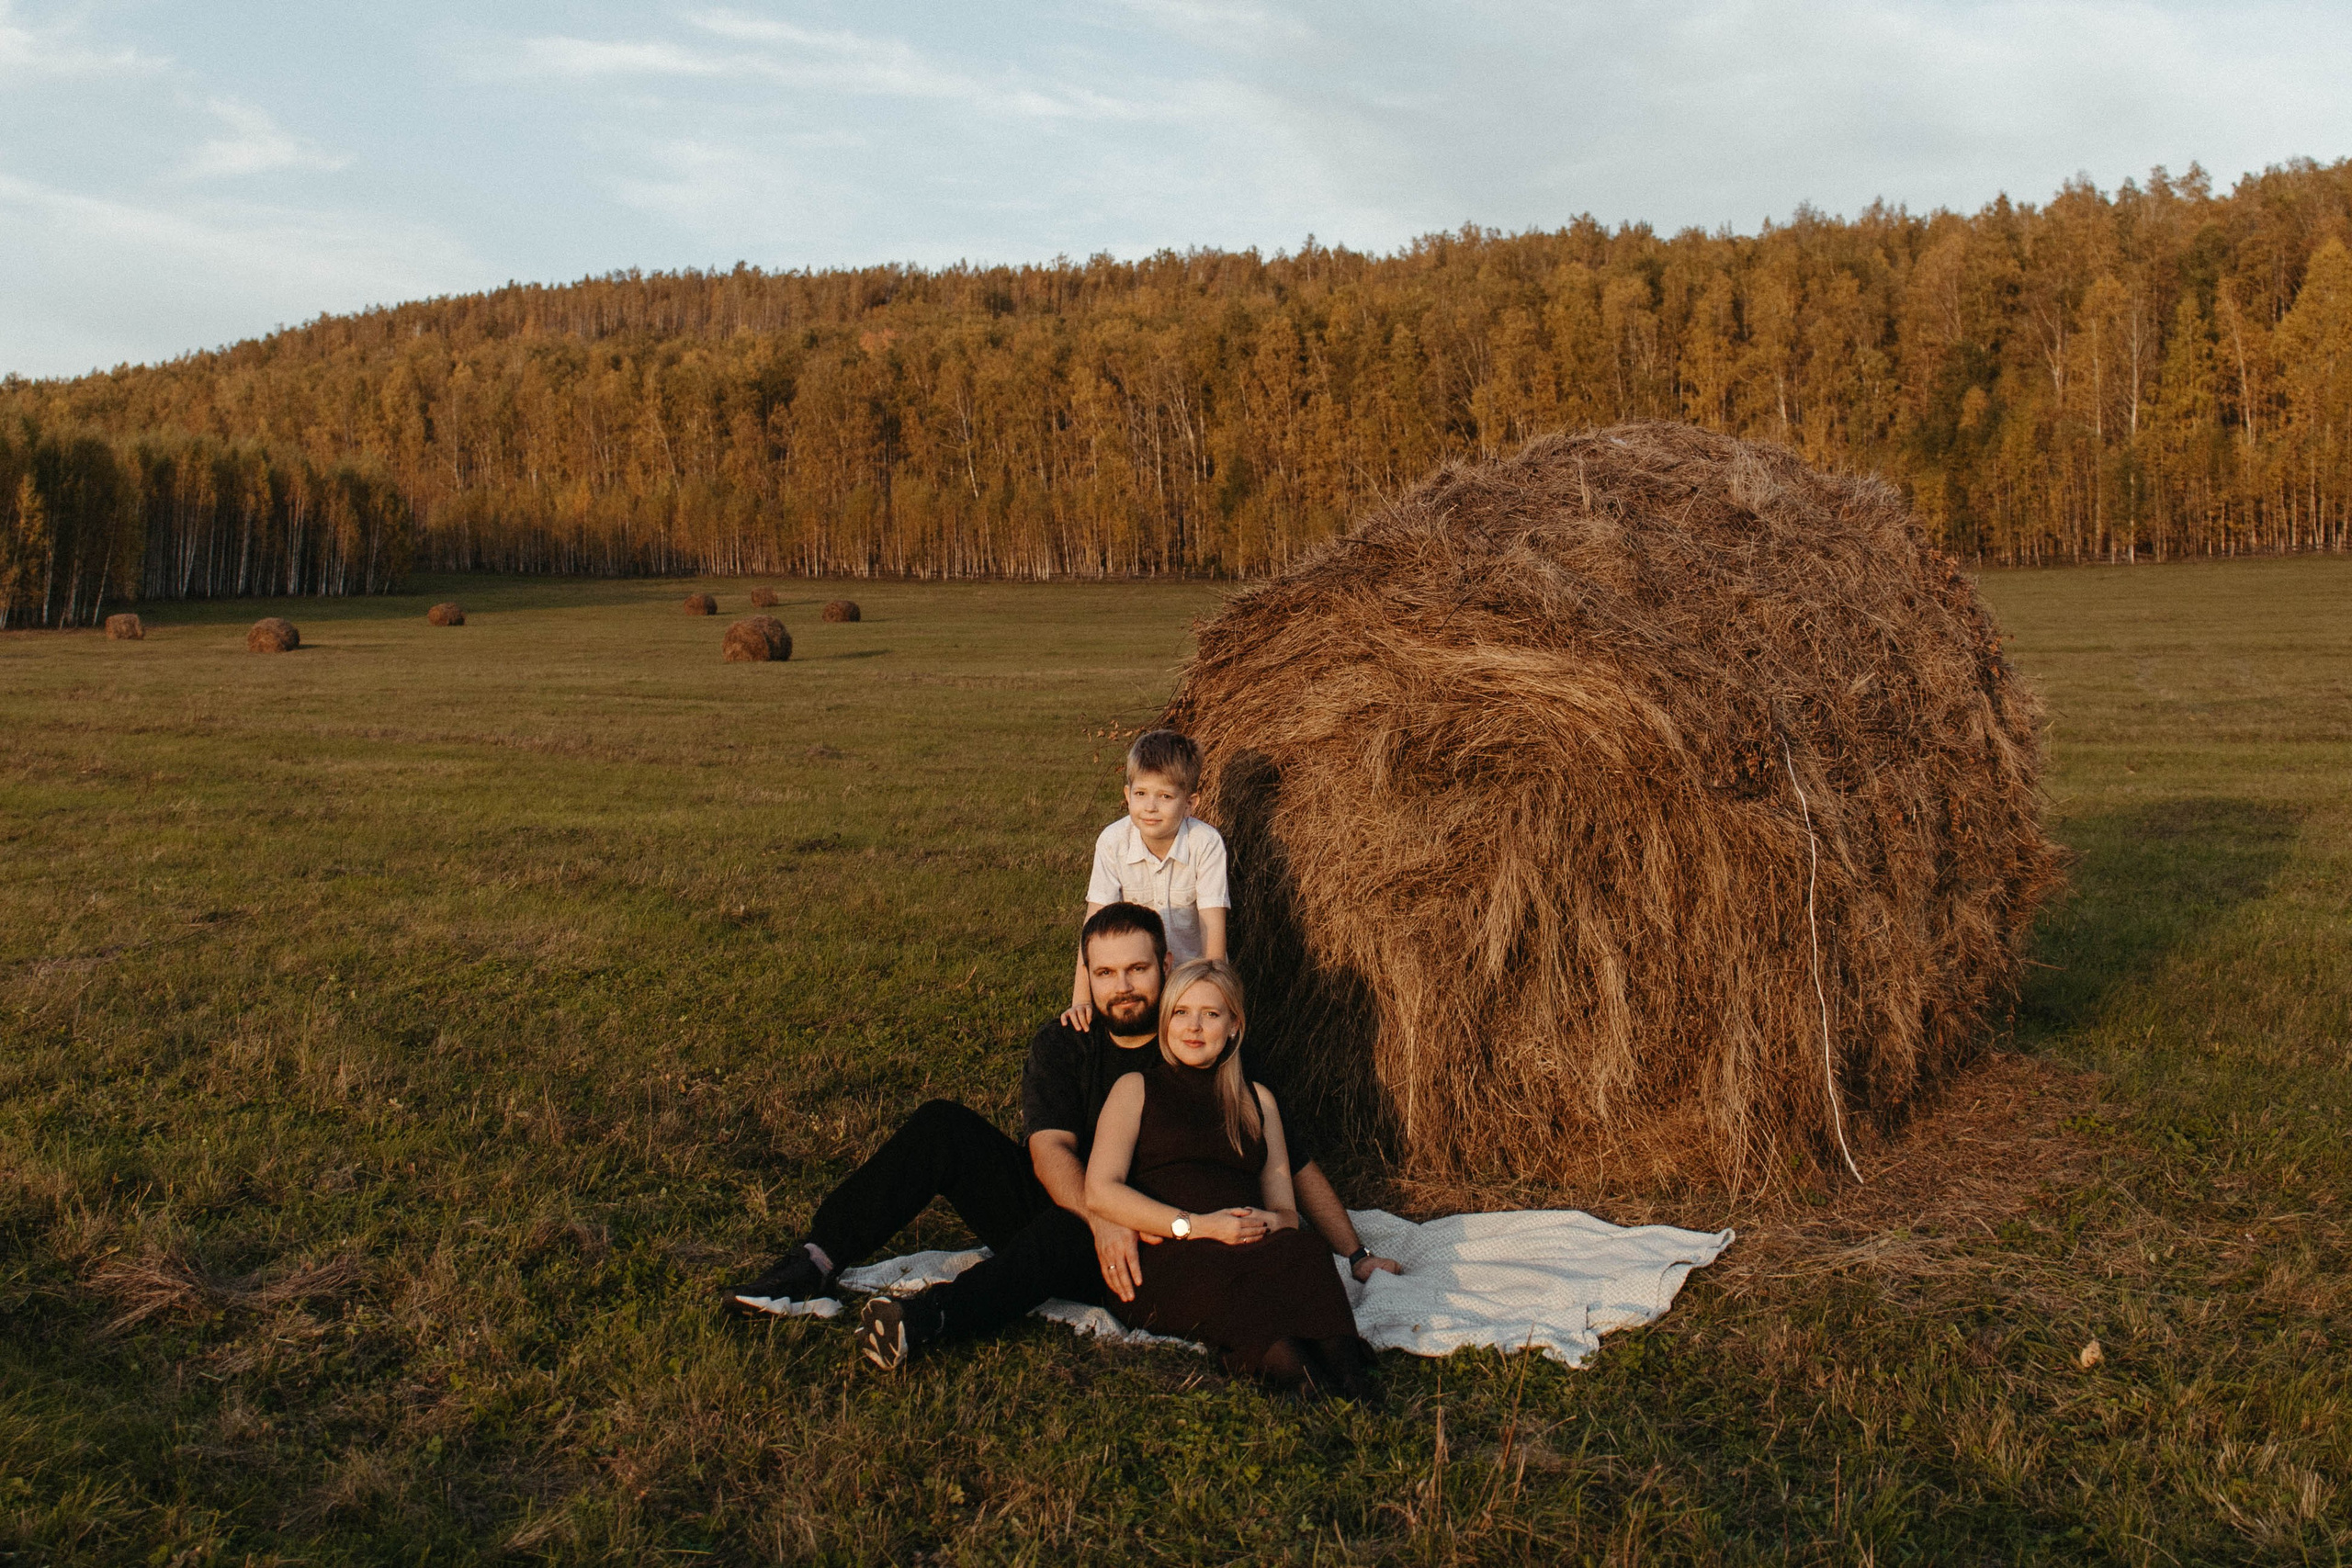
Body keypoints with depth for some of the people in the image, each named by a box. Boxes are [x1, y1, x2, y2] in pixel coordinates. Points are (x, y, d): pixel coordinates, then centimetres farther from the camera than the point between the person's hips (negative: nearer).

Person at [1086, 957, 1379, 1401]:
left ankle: (1349, 1382, -54)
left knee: (1294, 1249, -33)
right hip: (1161, 1260, -3)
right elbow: (1100, 1191, 0)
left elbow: (1285, 1211, 22)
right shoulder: (1136, 1089, 16)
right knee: (1217, 1268, -39)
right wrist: (1195, 1225, -11)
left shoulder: (1257, 1099, 27)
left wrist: (1267, 1223, -4)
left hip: (1250, 1246, 3)